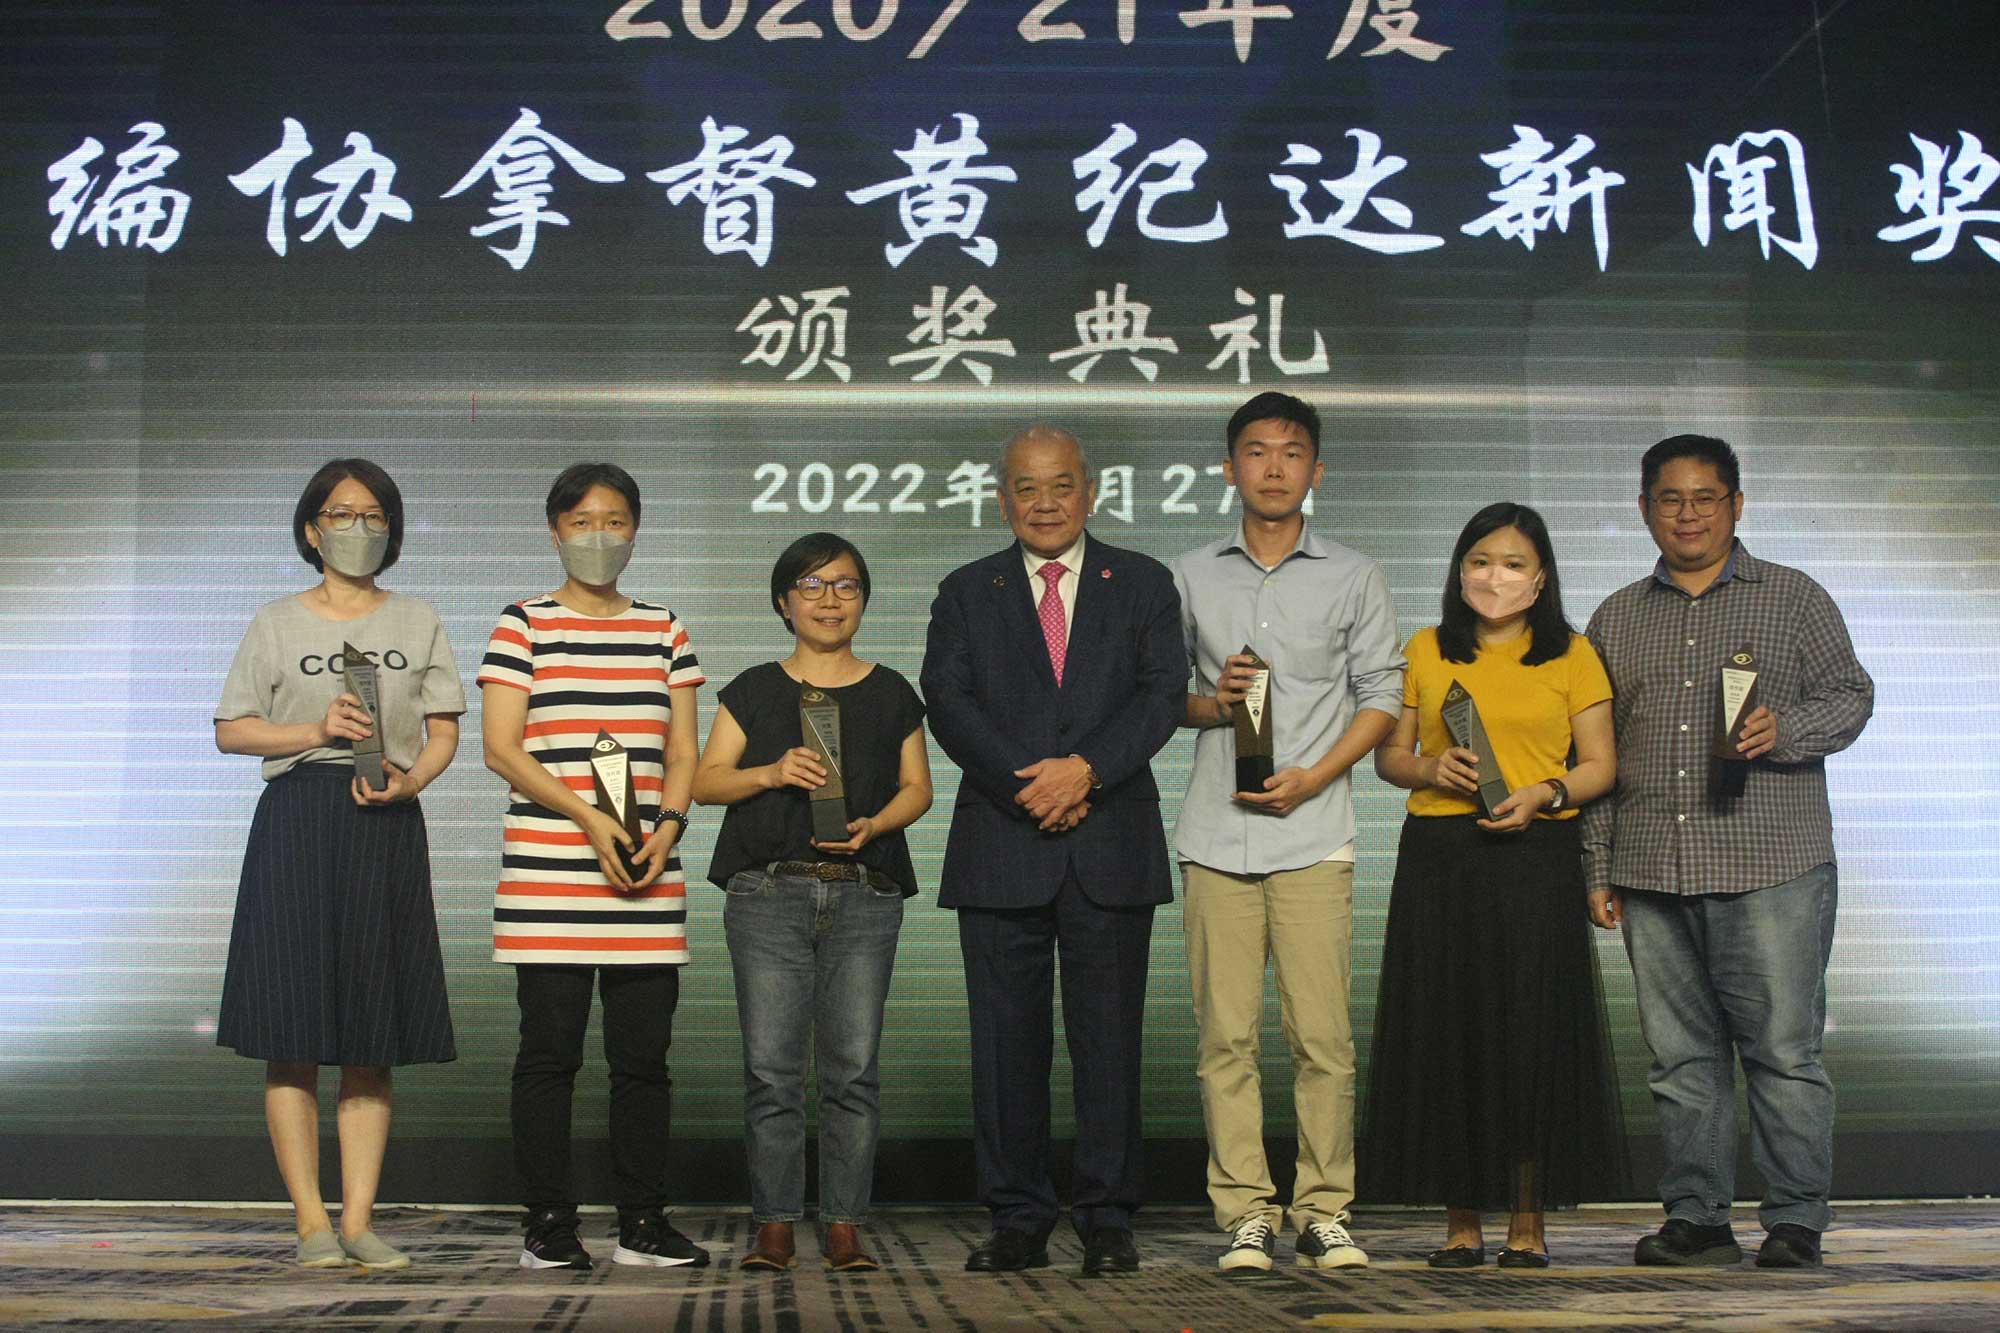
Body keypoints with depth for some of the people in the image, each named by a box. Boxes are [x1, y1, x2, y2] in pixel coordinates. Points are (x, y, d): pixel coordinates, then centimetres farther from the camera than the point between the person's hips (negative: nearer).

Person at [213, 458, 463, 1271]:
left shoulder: (418, 623, 14)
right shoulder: (276, 624, 10)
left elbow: (444, 732, 9)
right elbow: (230, 730, 6)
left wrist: (410, 779, -11)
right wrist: (318, 730, -10)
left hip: (386, 827, 1)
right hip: (296, 822, -1)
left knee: (373, 1036, 1)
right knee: (293, 1029, -5)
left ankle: (359, 1217, 4)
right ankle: (310, 1221, -1)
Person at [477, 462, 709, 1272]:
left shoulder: (664, 631, 15)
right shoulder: (524, 625, 5)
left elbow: (682, 754, 14)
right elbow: (501, 748, -3)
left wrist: (667, 826, -6)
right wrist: (588, 818, -14)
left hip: (648, 876, 3)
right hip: (549, 870, -3)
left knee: (644, 1053, 3)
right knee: (550, 1049, -1)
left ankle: (643, 1223, 11)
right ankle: (549, 1225, 7)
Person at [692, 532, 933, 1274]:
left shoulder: (891, 695, 11)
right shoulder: (754, 691, 10)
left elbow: (917, 787, 12)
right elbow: (705, 781, 6)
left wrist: (874, 825, -8)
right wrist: (770, 774, -12)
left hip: (865, 896, 0)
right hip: (768, 893, 0)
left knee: (853, 1066, -1)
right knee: (770, 1067, -2)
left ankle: (844, 1225, 6)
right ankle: (774, 1221, 6)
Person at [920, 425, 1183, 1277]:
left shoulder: (1142, 585, 11)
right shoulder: (966, 593, 12)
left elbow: (1162, 693, 0)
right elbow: (947, 701, 0)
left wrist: (1085, 768, -15)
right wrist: (1025, 788, -13)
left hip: (1112, 847, 0)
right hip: (1001, 847, 1)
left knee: (1108, 1039, 1)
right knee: (1007, 1040, 2)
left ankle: (1106, 1221, 8)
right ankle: (1017, 1222, 10)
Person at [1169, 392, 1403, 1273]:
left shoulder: (1352, 577, 9)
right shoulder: (1191, 576, 12)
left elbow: (1382, 695, 7)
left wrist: (1314, 776, -6)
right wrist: (1210, 705, -5)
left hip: (1313, 835, -1)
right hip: (1216, 834, 1)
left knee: (1323, 1034, -5)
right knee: (1226, 1034, -1)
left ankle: (1323, 1211, 6)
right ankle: (1245, 1215, 6)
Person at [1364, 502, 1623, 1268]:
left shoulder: (1572, 656, 7)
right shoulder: (1425, 651, 12)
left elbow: (1600, 765, 5)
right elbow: (1389, 754, 14)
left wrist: (1544, 793, -12)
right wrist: (1432, 768, -7)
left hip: (1534, 860, -2)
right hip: (1438, 860, 2)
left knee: (1531, 1030, -2)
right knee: (1444, 1034, 1)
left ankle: (1528, 1224, 8)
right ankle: (1461, 1223, 10)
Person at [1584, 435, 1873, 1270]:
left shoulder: (1795, 599, 8)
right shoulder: (1616, 619, 16)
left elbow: (1850, 695, 7)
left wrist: (1786, 730, -14)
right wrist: (1599, 870, 12)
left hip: (1771, 865, -3)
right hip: (1651, 873, 3)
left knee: (1784, 1048, -4)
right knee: (1680, 1055, 5)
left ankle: (1795, 1222, 4)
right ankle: (1696, 1218, 13)